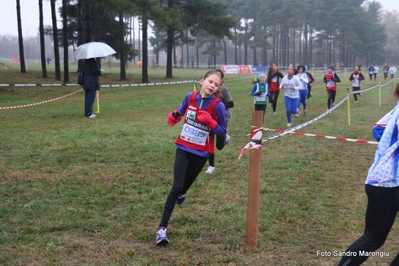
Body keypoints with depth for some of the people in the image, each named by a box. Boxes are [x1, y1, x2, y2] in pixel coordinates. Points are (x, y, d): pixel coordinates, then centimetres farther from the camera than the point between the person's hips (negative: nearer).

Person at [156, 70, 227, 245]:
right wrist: (174, 116, -8)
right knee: (176, 186, -11)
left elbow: (222, 132, -10)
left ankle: (182, 194, 62)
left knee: (187, 181, 21)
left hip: (201, 153, 0)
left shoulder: (218, 105, -15)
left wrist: (210, 122, -27)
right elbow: (181, 111, 14)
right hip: (183, 148, 0)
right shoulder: (190, 97, -7)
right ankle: (162, 228, -10)